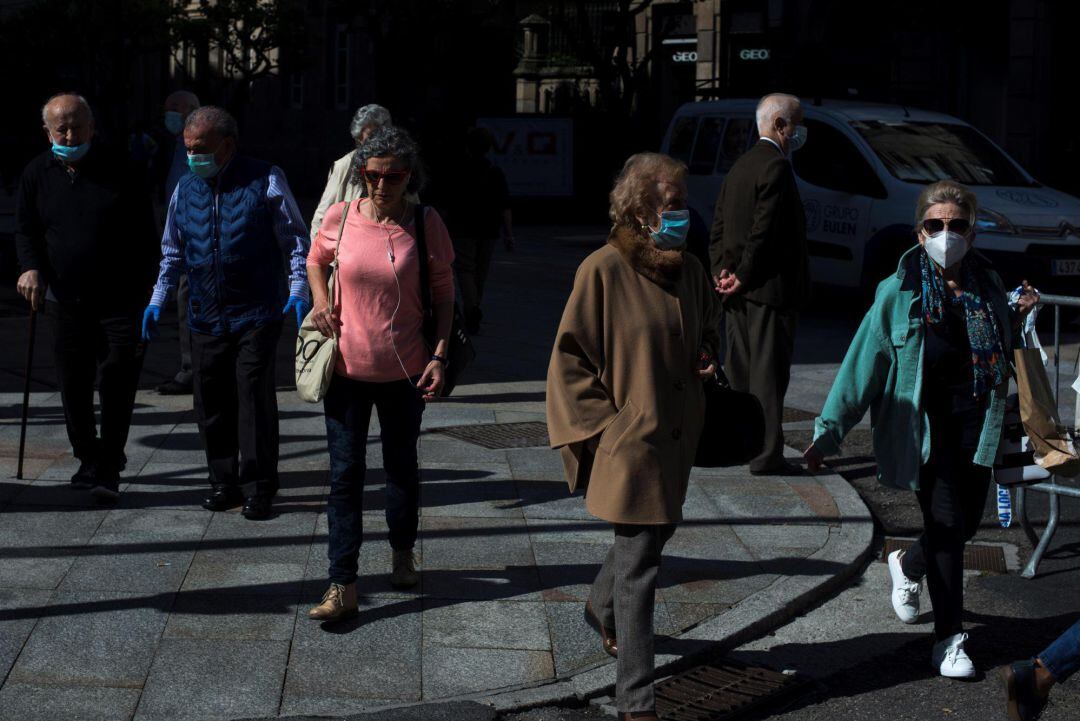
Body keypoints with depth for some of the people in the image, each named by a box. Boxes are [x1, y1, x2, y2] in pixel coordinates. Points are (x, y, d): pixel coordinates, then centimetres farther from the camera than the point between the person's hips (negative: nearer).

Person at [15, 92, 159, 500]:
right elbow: (25, 230, 11)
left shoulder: (119, 170, -2)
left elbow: (143, 232, 2)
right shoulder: (37, 174, 5)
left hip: (119, 299, -3)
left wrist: (145, 286, -1)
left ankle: (107, 467, 1)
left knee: (118, 383, -6)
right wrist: (31, 268, -9)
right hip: (65, 300, 3)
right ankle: (88, 459, 24)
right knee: (73, 386, 9)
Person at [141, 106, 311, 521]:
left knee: (255, 396, -7)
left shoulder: (265, 181, -2)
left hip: (256, 315, -4)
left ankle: (262, 486, 3)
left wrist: (298, 291, -10)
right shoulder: (185, 190, 11)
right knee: (210, 402, 6)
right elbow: (173, 252, 21)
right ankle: (223, 482, 17)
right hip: (206, 316, 5)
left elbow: (296, 240, 1)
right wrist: (158, 300, 12)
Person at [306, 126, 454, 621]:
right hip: (348, 367, 0)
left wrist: (439, 355, -8)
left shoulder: (426, 224, -9)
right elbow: (316, 259, 14)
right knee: (345, 474, 0)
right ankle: (342, 586, 3)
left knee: (402, 468, 16)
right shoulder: (340, 217, -6)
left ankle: (402, 554, 39)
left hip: (404, 370, 0)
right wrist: (320, 300, -4)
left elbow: (443, 293, -1)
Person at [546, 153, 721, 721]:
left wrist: (706, 358, 1)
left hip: (676, 435, 7)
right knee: (639, 565, -4)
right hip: (629, 440, -7)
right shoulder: (603, 271, -15)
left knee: (655, 531, 24)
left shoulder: (689, 270, 5)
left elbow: (707, 329, 23)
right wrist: (603, 429, -13)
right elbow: (570, 357, -11)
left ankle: (602, 608, 55)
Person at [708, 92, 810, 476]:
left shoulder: (740, 166, 16)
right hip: (769, 287, -9)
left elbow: (718, 227, 13)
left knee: (739, 371, 14)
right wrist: (742, 278, -15)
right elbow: (765, 231, -20)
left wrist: (722, 270, 4)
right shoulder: (777, 166, -14)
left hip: (739, 290, 9)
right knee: (769, 373, -5)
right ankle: (767, 454, -3)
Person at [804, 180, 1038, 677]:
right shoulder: (900, 291, -6)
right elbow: (863, 361, -5)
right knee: (946, 522, -6)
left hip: (975, 422, 5)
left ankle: (908, 566, 42)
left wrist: (1019, 316, 1)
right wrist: (829, 430, -7)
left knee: (968, 518, 9)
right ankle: (949, 639, 7)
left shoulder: (986, 284, 7)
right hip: (923, 423, -4)